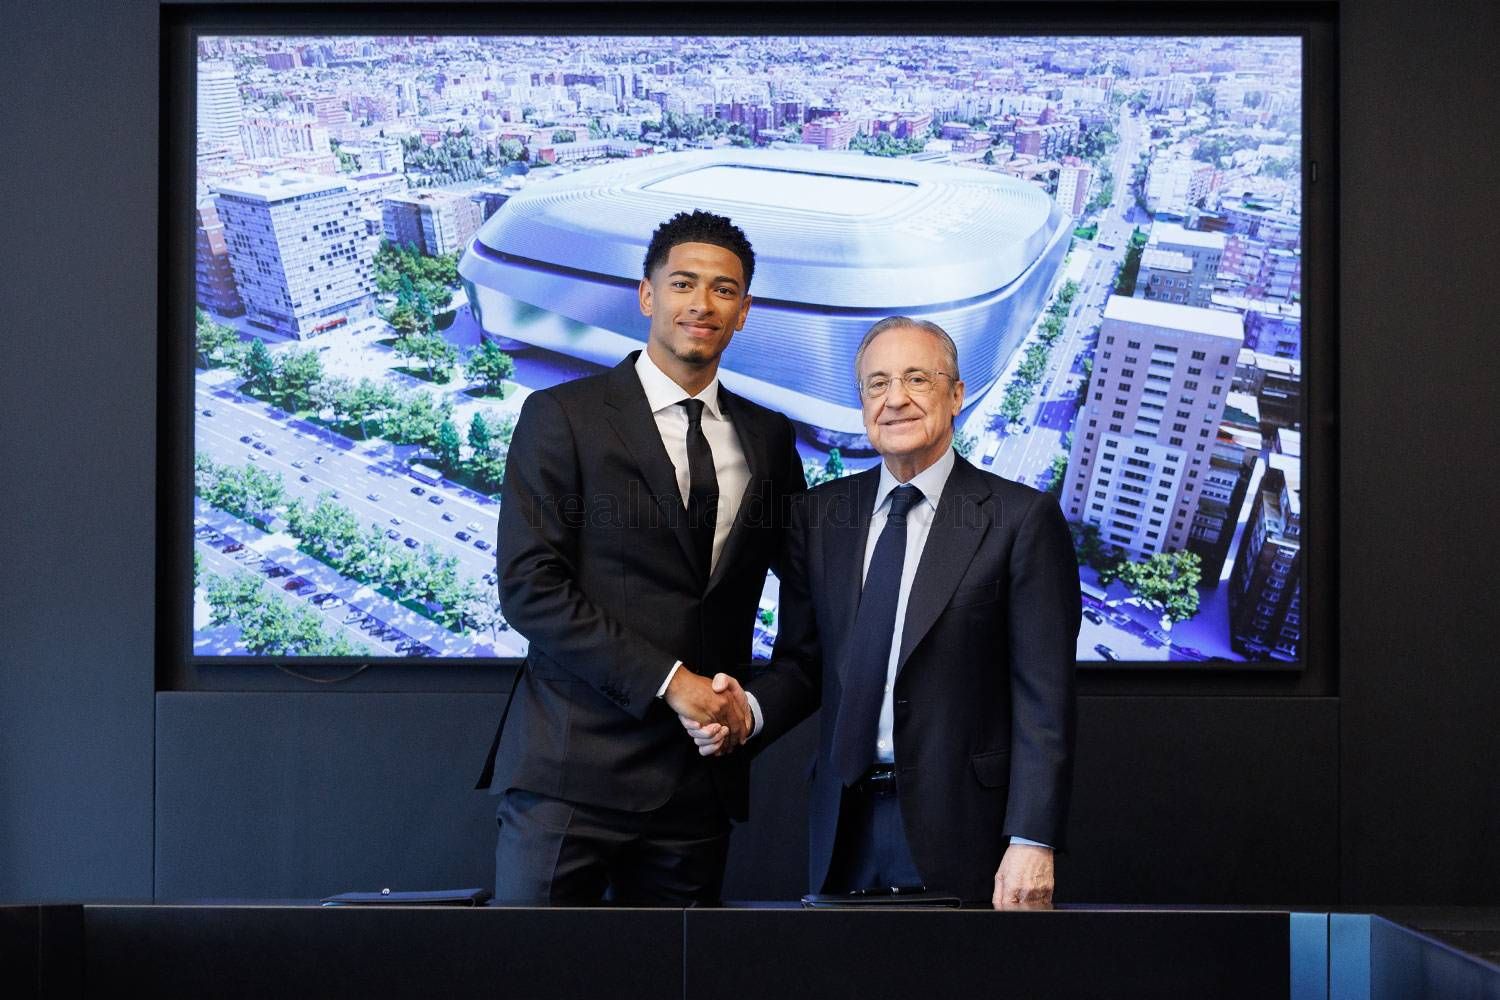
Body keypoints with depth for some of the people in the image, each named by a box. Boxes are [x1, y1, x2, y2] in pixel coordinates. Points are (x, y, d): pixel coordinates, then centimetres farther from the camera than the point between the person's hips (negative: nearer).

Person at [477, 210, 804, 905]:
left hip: (700, 779, 4)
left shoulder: (768, 438, 13)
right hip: (573, 770, -4)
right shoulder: (561, 417, -1)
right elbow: (528, 587, -9)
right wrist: (666, 681, -15)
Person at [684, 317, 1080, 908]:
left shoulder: (1021, 519, -6)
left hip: (960, 830, -4)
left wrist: (1032, 842, -14)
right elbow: (803, 660, 11)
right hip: (845, 822, 4)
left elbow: (1044, 697, -9)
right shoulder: (819, 515, 8)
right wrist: (750, 709, -10)